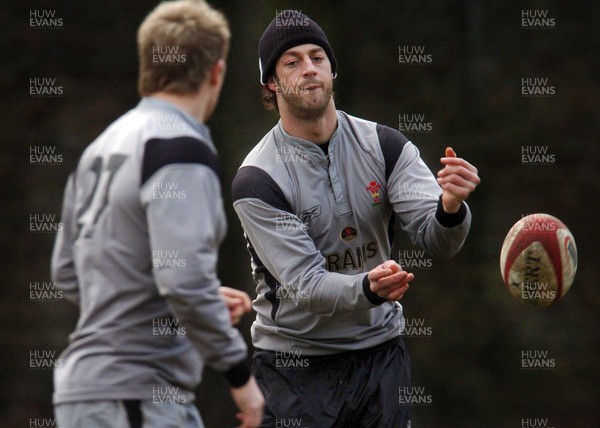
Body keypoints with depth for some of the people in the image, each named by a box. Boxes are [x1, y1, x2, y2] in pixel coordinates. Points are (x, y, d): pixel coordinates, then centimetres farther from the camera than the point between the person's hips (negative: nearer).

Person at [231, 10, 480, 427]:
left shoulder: (385, 146, -2)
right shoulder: (257, 179, -14)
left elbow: (436, 240, -13)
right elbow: (304, 285, -21)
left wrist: (450, 205, -37)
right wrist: (367, 288, -41)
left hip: (382, 351, 3)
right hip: (295, 366, -3)